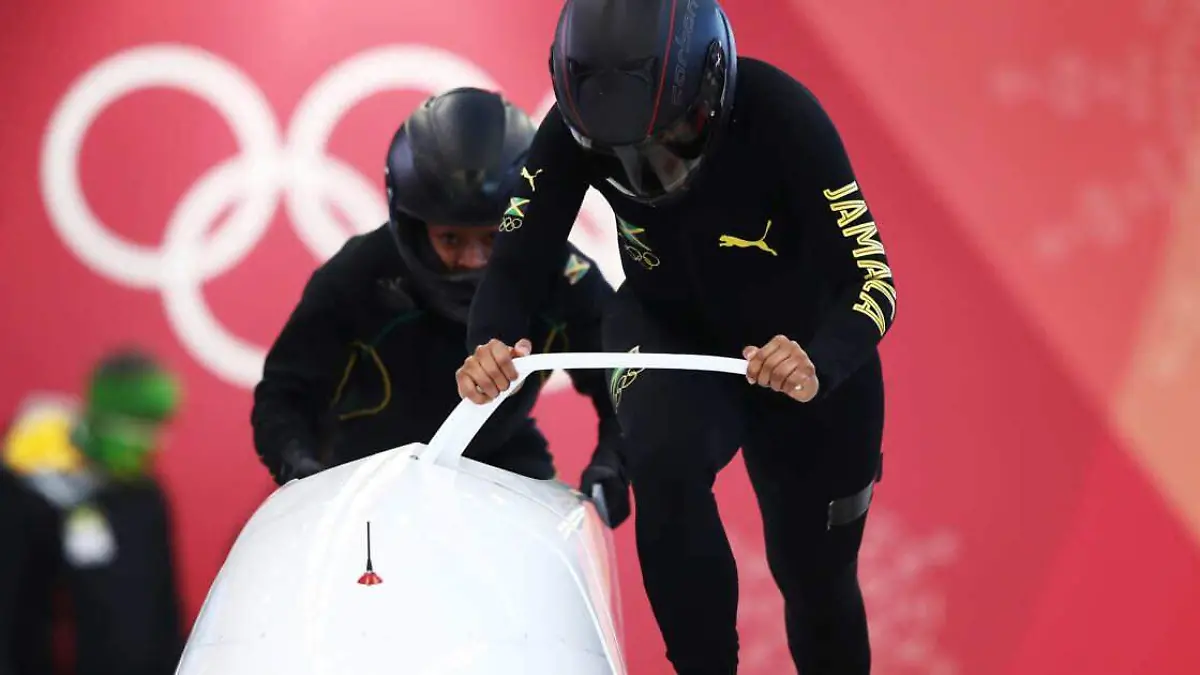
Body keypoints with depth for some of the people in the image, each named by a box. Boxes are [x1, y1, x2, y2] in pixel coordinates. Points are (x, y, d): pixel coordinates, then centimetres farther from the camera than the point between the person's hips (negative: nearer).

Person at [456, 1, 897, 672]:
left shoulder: (781, 114, -32)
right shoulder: (577, 128, -25)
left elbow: (872, 280, -32)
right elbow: (517, 264, -19)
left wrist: (822, 364, -53)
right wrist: (490, 344, -42)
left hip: (802, 347, -1)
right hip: (671, 332, 1)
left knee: (815, 569, 8)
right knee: (666, 459, -32)